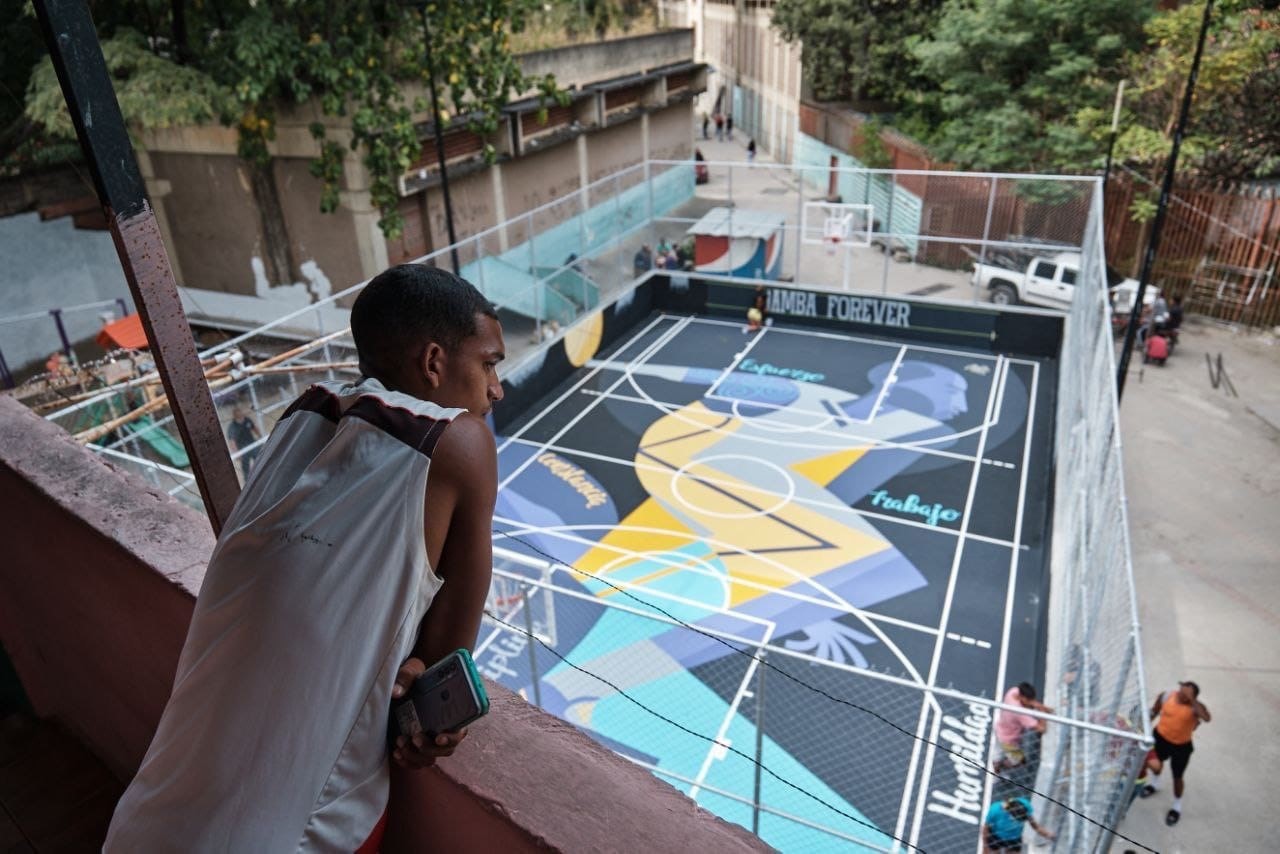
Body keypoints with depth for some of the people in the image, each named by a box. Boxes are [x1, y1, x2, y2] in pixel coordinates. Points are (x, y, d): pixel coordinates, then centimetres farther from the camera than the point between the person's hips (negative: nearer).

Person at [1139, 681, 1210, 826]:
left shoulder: (1195, 706, -29)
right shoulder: (1166, 696, -20)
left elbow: (1207, 718, -52)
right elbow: (1154, 711, -3)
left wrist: (1191, 699, -51)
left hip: (1181, 746, -3)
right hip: (1161, 737, 3)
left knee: (1177, 777, 12)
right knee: (1156, 761, 29)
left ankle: (1177, 807, 41)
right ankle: (1155, 783, 63)